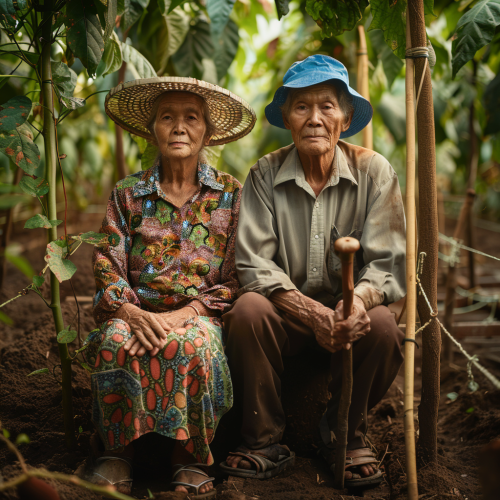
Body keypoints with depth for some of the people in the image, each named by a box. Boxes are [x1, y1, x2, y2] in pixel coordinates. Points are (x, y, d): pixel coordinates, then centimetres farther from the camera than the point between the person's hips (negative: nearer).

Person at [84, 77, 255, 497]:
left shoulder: (231, 195, 7)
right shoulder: (127, 195, 11)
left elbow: (236, 279, -1)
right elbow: (108, 269, 3)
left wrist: (184, 314, -17)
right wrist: (133, 313, -19)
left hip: (201, 317, -1)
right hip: (137, 315, 1)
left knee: (192, 344, -36)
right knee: (115, 340, -33)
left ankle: (190, 459, -19)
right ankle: (119, 451, -19)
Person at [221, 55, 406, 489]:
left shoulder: (374, 172, -5)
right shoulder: (265, 174, -5)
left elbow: (388, 262, -9)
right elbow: (253, 262, -12)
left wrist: (360, 299, -33)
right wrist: (310, 310, -28)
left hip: (349, 311, 0)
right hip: (286, 312, 0)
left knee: (383, 325, -30)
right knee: (248, 309, -29)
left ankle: (346, 433, -2)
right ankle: (265, 440, -10)